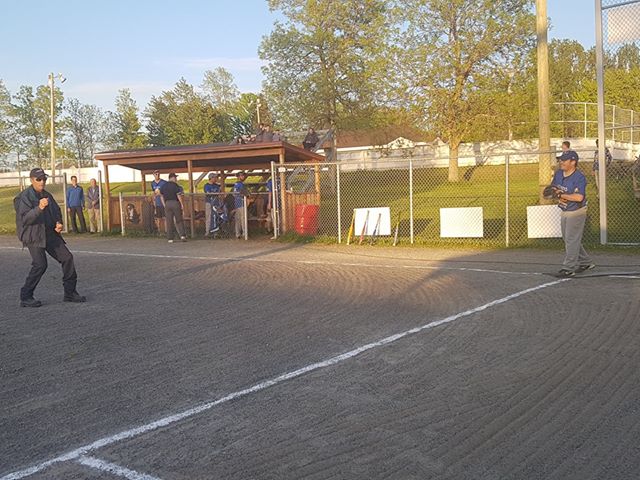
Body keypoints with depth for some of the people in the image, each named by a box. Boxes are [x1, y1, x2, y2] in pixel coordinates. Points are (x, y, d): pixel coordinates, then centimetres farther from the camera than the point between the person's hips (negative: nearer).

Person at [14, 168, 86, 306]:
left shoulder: (47, 195, 14)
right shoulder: (25, 197, -9)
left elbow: (57, 211, 26)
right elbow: (25, 218, -20)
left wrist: (59, 222, 5)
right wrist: (39, 208, -35)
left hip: (50, 233, 7)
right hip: (34, 235, -7)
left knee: (67, 258, 2)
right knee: (40, 264, -17)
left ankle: (70, 292, 13)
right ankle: (25, 297, -3)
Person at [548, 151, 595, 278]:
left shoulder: (579, 177, -22)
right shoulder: (558, 173, 1)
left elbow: (579, 197, -32)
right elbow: (553, 188, 13)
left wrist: (561, 195, -25)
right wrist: (558, 197, -8)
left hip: (576, 212, -9)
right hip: (564, 212, 9)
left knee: (572, 240, -6)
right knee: (569, 240, 16)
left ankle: (569, 268, -1)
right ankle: (585, 262, 31)